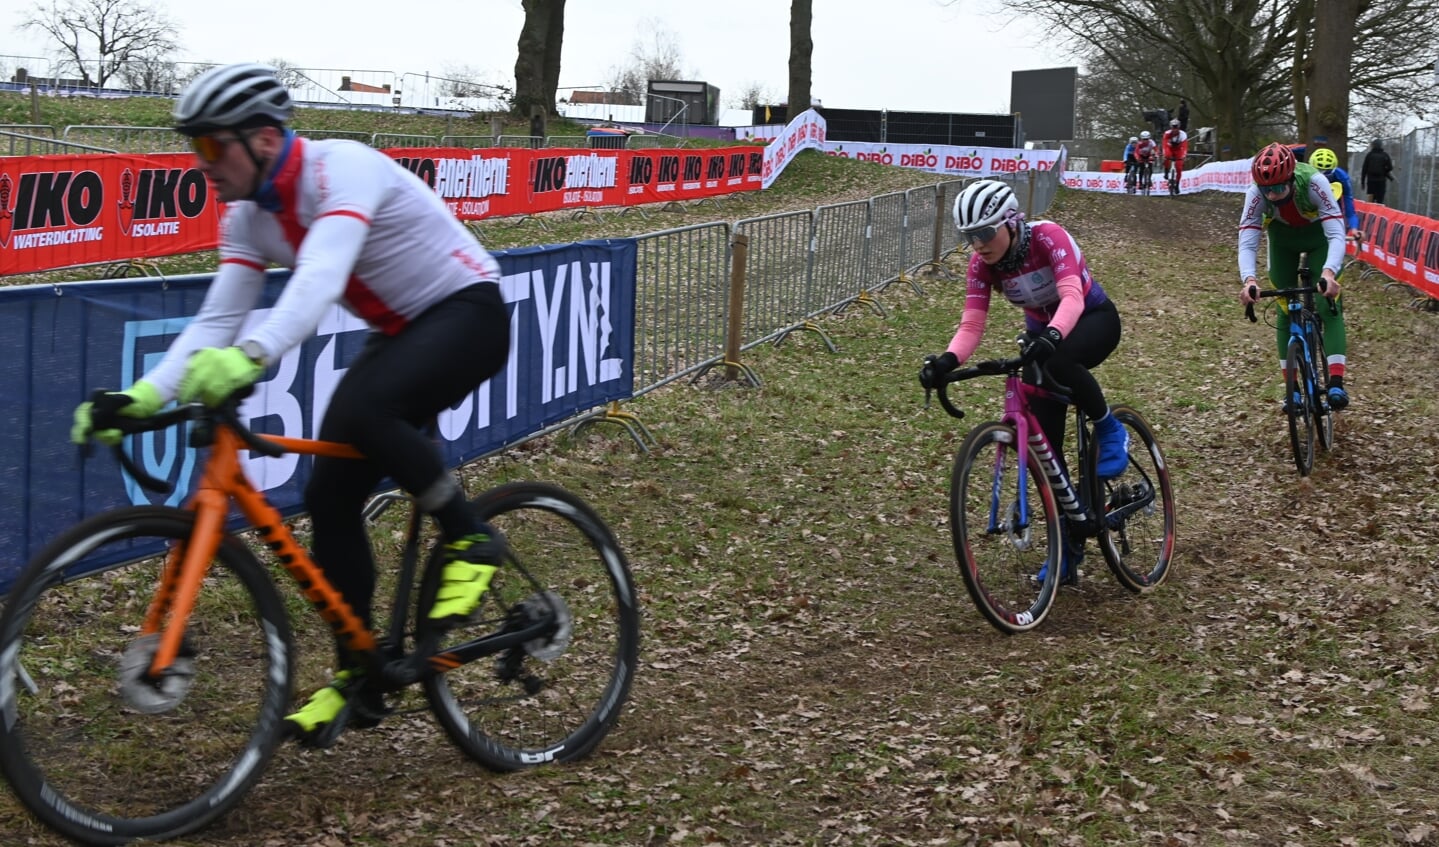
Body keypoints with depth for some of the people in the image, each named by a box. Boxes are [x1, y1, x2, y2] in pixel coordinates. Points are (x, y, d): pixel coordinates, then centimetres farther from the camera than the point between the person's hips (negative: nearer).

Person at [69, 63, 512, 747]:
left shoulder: (343, 170, -26)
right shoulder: (249, 218, -2)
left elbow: (320, 280, -43)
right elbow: (215, 323, -6)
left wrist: (249, 357, -59)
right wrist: (142, 395, -22)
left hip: (467, 313, -8)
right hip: (399, 335, 8)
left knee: (360, 408, -35)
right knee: (330, 498, -3)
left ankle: (471, 540, -13)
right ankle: (360, 679, 9)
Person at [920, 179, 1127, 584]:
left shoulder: (1047, 236, -29)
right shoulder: (982, 262, -16)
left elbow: (1072, 296, -41)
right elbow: (971, 325, -22)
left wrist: (1052, 337, -60)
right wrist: (946, 361, -43)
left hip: (1093, 320, -5)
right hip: (1043, 333, 5)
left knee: (1058, 361, -41)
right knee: (1044, 445, -2)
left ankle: (1110, 430, -13)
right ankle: (1069, 545, 12)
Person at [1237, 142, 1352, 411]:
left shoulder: (1314, 182, -39)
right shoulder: (1256, 193, -32)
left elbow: (1337, 235, -42)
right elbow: (1247, 243, -36)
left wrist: (1329, 272, -60)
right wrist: (1248, 279, -55)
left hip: (1318, 236, -2)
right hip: (1283, 240, 2)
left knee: (1328, 306, -16)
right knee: (1285, 310, -1)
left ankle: (1336, 382, -20)